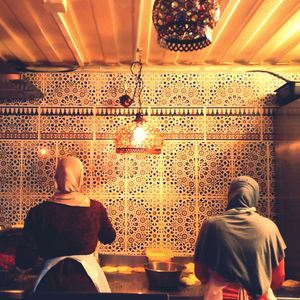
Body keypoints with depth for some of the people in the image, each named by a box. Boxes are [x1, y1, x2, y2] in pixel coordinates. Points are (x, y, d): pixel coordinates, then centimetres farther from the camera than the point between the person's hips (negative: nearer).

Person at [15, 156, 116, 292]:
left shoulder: (39, 212, -14)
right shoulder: (96, 208, -9)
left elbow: (24, 262, -13)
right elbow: (109, 238, 11)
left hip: (52, 282, -1)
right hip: (87, 279, 1)